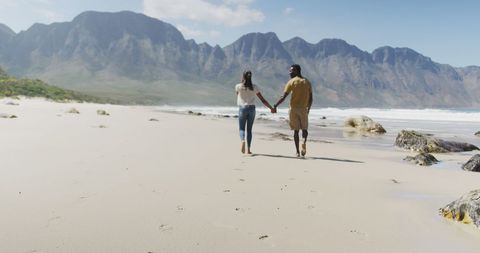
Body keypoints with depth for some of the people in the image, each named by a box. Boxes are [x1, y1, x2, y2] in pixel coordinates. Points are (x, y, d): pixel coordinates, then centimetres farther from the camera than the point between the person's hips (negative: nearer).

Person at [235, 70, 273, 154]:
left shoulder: (238, 86, -4)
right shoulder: (254, 87, 0)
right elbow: (263, 100, 1)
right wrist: (271, 108, 8)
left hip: (242, 108, -1)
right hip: (252, 108, 2)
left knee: (241, 128, 8)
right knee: (249, 129, 9)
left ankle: (242, 141, -23)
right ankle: (248, 149, 8)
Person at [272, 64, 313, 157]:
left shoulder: (292, 82, -3)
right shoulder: (307, 82, 8)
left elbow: (283, 97, -11)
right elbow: (310, 99, 8)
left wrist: (275, 106, -7)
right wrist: (308, 109, 19)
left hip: (293, 108, -2)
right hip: (303, 109, 2)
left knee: (296, 130, 6)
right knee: (304, 129, 14)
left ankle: (298, 152, 3)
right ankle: (304, 142, -18)